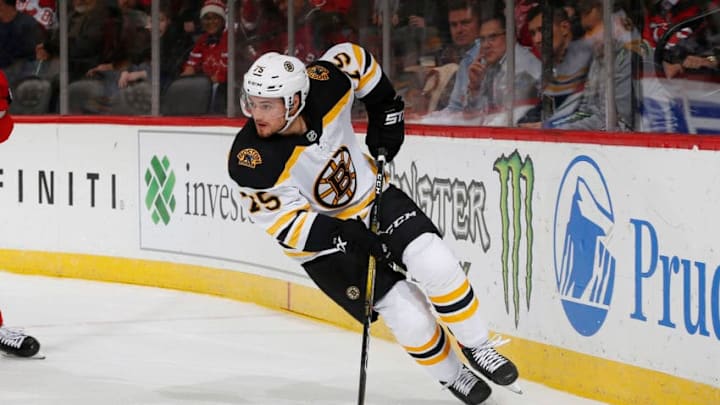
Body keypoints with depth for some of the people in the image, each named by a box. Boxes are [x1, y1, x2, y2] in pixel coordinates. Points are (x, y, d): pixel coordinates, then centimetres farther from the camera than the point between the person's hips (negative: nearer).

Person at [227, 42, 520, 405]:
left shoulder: (326, 86, -23)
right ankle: (449, 375, 17)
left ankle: (476, 347, 6)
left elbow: (353, 57, 0)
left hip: (370, 194, 3)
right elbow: (286, 225, -26)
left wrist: (385, 109, 2)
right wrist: (348, 237, -34)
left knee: (435, 265, -17)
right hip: (320, 241, -3)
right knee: (409, 316, -11)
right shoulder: (251, 161, -30)